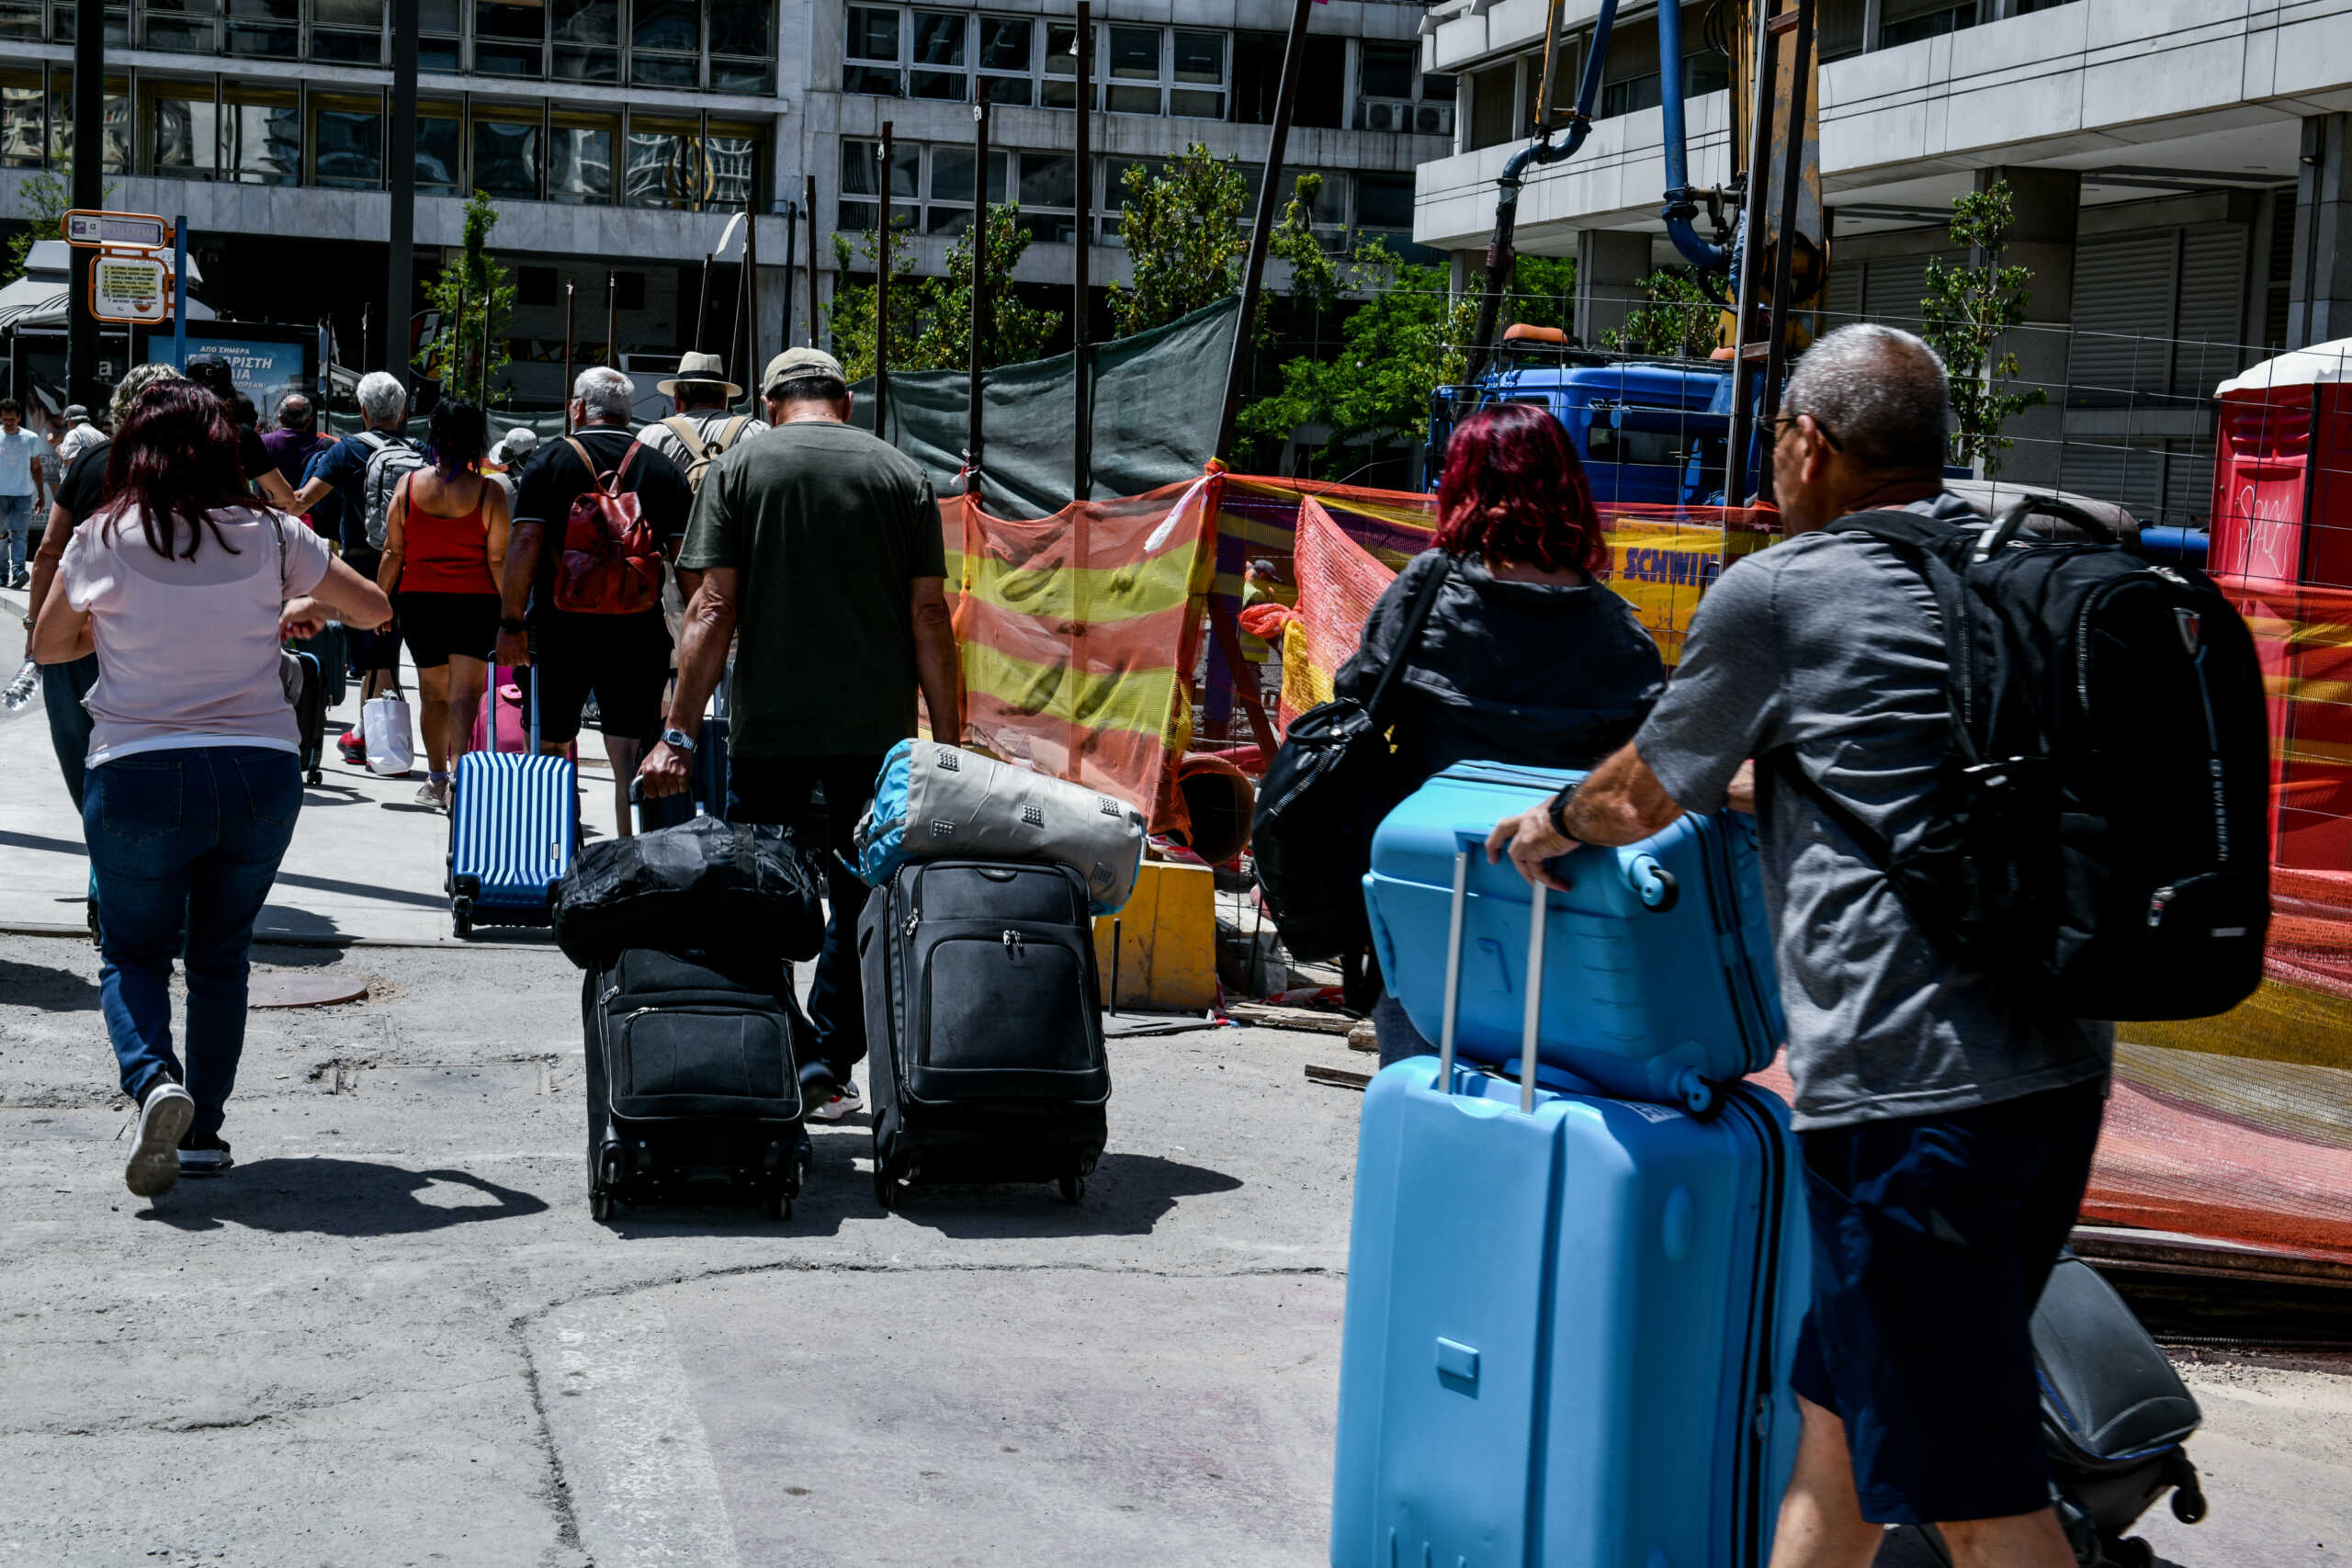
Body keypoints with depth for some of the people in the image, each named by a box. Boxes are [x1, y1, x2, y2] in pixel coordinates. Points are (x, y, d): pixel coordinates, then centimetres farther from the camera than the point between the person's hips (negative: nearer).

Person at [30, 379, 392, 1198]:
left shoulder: (103, 542, -2)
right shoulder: (270, 537, 1)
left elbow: (47, 646, 12)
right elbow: (375, 609, 13)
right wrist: (307, 608, 32)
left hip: (138, 773, -1)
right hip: (260, 770, 2)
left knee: (132, 954, 14)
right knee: (221, 957, 18)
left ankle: (153, 1078, -13)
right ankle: (202, 1130, 17)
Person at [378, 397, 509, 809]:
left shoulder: (409, 485, 0)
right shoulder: (488, 492, -6)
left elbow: (393, 553, 3)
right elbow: (498, 559, -5)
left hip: (419, 600, 2)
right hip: (475, 602, -2)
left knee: (433, 692, 15)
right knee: (465, 692, -4)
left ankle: (436, 776, 20)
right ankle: (459, 766, -21)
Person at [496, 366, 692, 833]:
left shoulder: (552, 460, 0)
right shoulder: (662, 469, 4)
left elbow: (524, 543, -8)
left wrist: (512, 623, -4)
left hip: (561, 628, -1)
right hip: (638, 632, 1)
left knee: (554, 742, 15)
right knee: (630, 754, -1)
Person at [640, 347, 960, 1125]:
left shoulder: (739, 469, 3)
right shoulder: (902, 475, 7)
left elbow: (714, 607, -5)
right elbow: (928, 614, 2)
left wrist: (679, 734, -6)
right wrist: (948, 739, 5)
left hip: (769, 730, -1)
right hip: (877, 730, 1)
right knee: (861, 902, 13)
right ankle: (826, 1066, 12)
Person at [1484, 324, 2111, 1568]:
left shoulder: (1775, 593, -4)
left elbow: (1641, 794, 11)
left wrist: (1553, 825, 31)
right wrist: (1752, 783, 45)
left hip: (1910, 1089, -8)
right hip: (2058, 1064, 8)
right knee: (1839, 1413, 21)